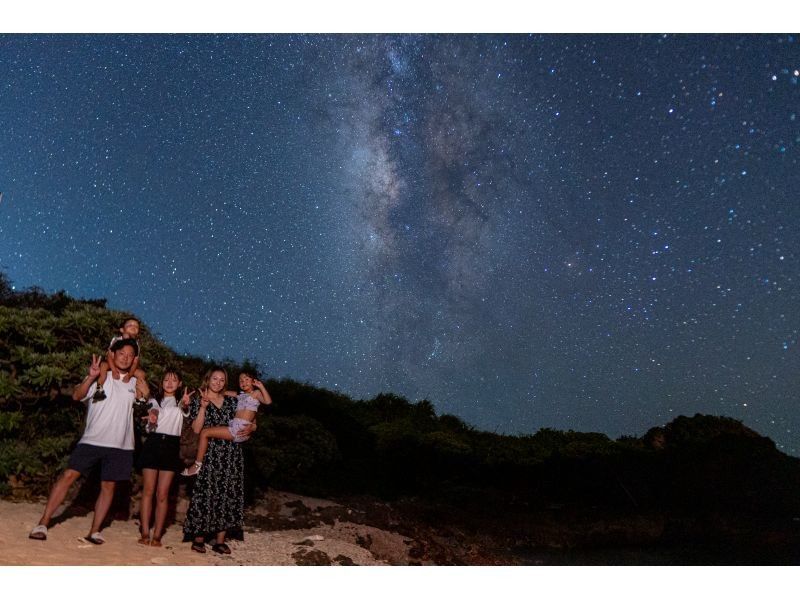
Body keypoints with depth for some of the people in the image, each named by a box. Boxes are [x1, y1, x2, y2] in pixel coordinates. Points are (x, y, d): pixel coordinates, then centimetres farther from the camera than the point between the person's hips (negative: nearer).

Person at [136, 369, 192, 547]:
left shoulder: (181, 403, 13)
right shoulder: (154, 400, 12)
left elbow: (185, 411, -11)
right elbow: (153, 410, -11)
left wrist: (185, 404, -37)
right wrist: (152, 415, -37)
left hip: (171, 446, 0)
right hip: (153, 443, 0)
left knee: (162, 494, 0)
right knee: (148, 491, -2)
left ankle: (157, 535, 3)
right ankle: (145, 533, 2)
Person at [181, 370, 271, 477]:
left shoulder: (256, 393, 2)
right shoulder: (240, 395, 24)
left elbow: (268, 401, -17)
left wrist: (261, 386, -16)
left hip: (240, 429, -9)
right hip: (233, 427, 9)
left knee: (204, 432, -9)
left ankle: (197, 465, -4)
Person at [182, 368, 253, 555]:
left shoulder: (231, 401, 14)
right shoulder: (197, 401, 4)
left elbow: (244, 422, 17)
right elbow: (197, 429, -7)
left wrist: (250, 428, -5)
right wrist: (203, 406, -16)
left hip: (232, 455, 3)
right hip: (210, 454, -3)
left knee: (229, 495, 3)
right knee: (206, 494, -5)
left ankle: (220, 540, 11)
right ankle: (199, 538, 9)